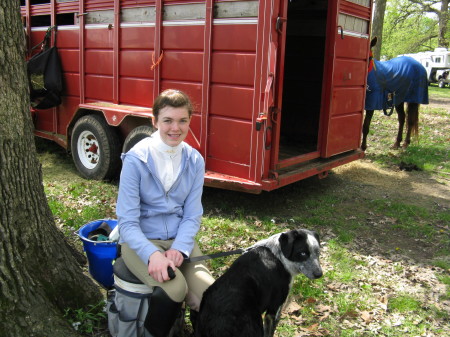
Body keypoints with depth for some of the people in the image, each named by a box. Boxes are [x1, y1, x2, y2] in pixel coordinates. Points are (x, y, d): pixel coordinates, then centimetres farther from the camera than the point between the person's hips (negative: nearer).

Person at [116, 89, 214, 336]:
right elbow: (127, 221, -14)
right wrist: (152, 254, -31)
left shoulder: (195, 160, -2)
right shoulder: (136, 159, -14)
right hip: (141, 241, -3)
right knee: (174, 288, -30)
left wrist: (179, 249, -19)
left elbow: (192, 215, 0)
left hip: (180, 240, 4)